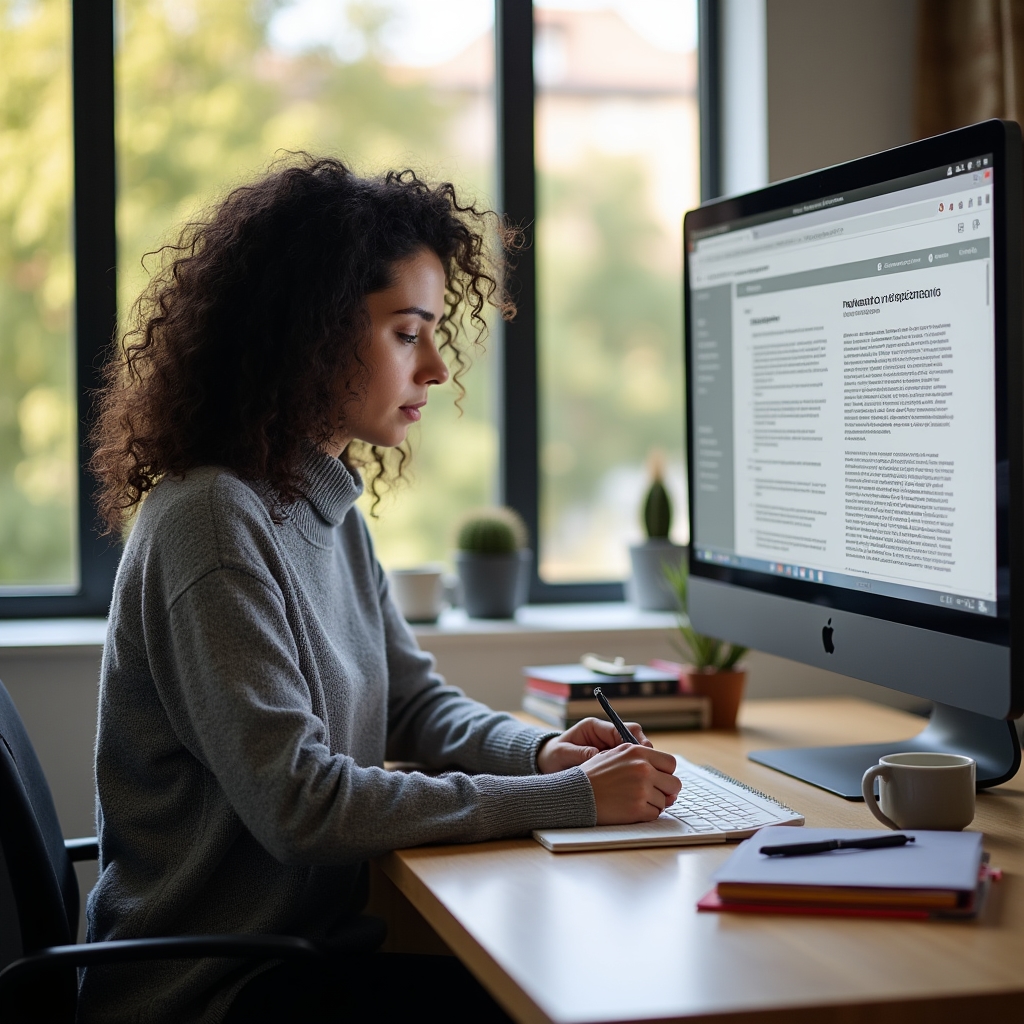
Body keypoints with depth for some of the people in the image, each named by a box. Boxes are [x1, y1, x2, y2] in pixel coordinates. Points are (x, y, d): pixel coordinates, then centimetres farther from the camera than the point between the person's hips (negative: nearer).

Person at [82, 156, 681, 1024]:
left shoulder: (328, 509, 8)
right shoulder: (212, 523, -21)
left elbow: (416, 701, 16)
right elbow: (299, 801, -26)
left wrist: (540, 752, -6)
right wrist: (568, 798, -23)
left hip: (313, 942, 8)